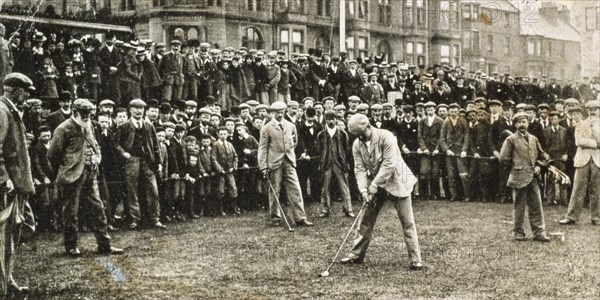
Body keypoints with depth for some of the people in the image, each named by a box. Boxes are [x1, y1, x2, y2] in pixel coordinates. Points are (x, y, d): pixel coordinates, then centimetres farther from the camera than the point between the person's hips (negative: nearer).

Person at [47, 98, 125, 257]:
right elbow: (52, 154, -8)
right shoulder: (64, 129, -11)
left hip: (90, 174, 7)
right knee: (71, 211, 3)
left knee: (97, 207, 6)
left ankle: (104, 245, 10)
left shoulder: (88, 126, 12)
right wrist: (62, 171, 0)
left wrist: (97, 157, 10)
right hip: (73, 175, -7)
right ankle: (71, 246, 15)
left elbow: (95, 145, 26)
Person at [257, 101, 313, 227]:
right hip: (274, 163, -3)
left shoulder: (291, 126, 11)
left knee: (295, 190, -2)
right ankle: (275, 218, 14)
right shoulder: (266, 128, 0)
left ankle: (300, 218, -1)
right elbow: (262, 148, -2)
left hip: (289, 162, 3)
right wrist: (263, 166, -8)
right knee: (274, 191, 2)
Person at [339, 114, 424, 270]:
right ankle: (356, 255, 20)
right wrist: (363, 189, -20)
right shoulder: (357, 145, -3)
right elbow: (359, 169, -5)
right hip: (375, 185, 5)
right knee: (366, 221, 8)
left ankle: (415, 260, 1)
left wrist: (374, 184, -23)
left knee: (407, 222, -5)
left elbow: (389, 164, -24)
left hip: (396, 182, -5)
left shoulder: (385, 137, -21)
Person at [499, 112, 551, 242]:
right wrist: (516, 165, 0)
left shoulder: (534, 139, 12)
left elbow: (541, 154, 22)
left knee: (537, 205, 3)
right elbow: (503, 158, -5)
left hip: (533, 176, 4)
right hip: (519, 177, -4)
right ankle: (518, 233, 13)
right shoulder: (511, 139, -2)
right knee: (519, 206, 3)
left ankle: (539, 232, 7)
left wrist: (538, 166, 5)